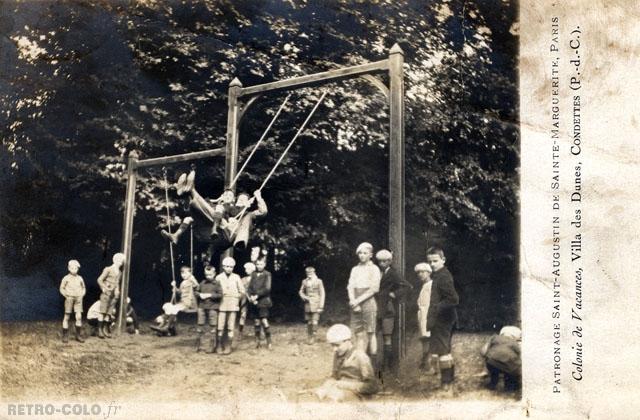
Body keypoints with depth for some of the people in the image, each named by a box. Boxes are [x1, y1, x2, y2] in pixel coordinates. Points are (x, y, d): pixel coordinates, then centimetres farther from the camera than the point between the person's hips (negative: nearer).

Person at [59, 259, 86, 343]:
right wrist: (66, 295, -7)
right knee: (67, 317, 1)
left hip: (78, 299, 2)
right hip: (69, 298, -2)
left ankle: (78, 335, 3)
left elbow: (83, 288, 17)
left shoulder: (80, 278, 7)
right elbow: (62, 288, 5)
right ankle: (65, 336, 7)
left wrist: (81, 295, 3)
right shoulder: (66, 278, -1)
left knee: (79, 317, -5)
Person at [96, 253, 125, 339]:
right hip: (107, 293, -6)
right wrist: (104, 288, -8)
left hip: (114, 294, 6)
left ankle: (105, 330, 9)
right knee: (103, 312, -6)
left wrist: (117, 291, 10)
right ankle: (100, 330, -3)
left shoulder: (120, 272, 14)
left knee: (108, 313, 5)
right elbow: (100, 280, -6)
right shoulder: (108, 269, -5)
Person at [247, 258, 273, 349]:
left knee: (264, 321, -11)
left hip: (263, 301, -4)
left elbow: (267, 288, -11)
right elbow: (249, 287, 9)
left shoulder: (267, 274, -2)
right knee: (256, 321, 8)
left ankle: (269, 342, -4)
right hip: (253, 302, 4)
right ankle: (257, 341, 17)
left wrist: (256, 296, -17)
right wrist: (251, 296, -9)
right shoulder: (253, 274, 11)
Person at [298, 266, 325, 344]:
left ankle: (313, 337, -3)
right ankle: (309, 337, 17)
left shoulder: (318, 281, -3)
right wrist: (303, 297, -4)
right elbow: (301, 291, 19)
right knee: (309, 322, 7)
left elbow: (322, 294, -2)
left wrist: (321, 306, -7)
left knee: (315, 322, -10)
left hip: (316, 305, -3)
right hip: (308, 305, 3)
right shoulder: (305, 281, 7)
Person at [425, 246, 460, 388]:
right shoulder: (437, 275, 11)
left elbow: (454, 299, -27)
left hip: (442, 319, -10)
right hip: (446, 318, 10)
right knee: (446, 350, 20)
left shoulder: (443, 277, -20)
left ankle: (445, 382, 3)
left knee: (442, 350, -3)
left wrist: (436, 308, -21)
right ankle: (450, 377, 31)